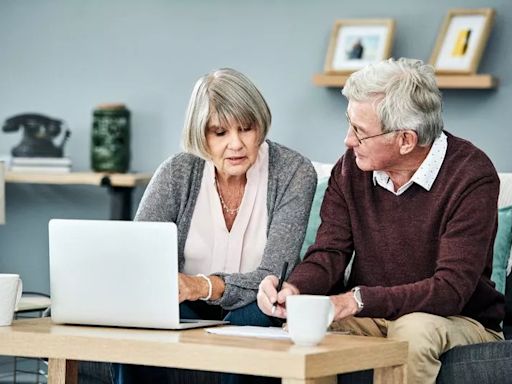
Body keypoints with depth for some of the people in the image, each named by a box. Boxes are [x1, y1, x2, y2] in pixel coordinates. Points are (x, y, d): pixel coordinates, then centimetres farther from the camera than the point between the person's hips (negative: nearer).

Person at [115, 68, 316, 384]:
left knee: (250, 319, -36)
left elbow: (272, 277, -19)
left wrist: (203, 286, -38)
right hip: (187, 312, 1)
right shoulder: (178, 173, -4)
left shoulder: (294, 172, -10)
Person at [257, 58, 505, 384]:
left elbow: (451, 289, -26)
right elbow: (330, 251, -2)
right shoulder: (352, 166, -1)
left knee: (414, 330, -36)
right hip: (371, 318, 4)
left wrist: (356, 300, -34)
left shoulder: (471, 176, -19)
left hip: (460, 321, -3)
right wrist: (295, 289, -26)